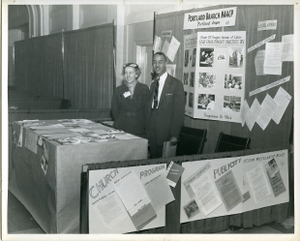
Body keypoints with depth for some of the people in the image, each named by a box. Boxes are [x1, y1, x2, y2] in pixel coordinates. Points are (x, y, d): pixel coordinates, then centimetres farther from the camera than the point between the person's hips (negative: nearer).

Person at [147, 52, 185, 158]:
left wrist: (174, 135, -15)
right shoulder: (153, 84, 13)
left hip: (166, 134, -5)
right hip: (152, 134, 5)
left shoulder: (176, 84, -6)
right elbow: (149, 109, 14)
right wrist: (147, 132, 7)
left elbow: (179, 112, -10)